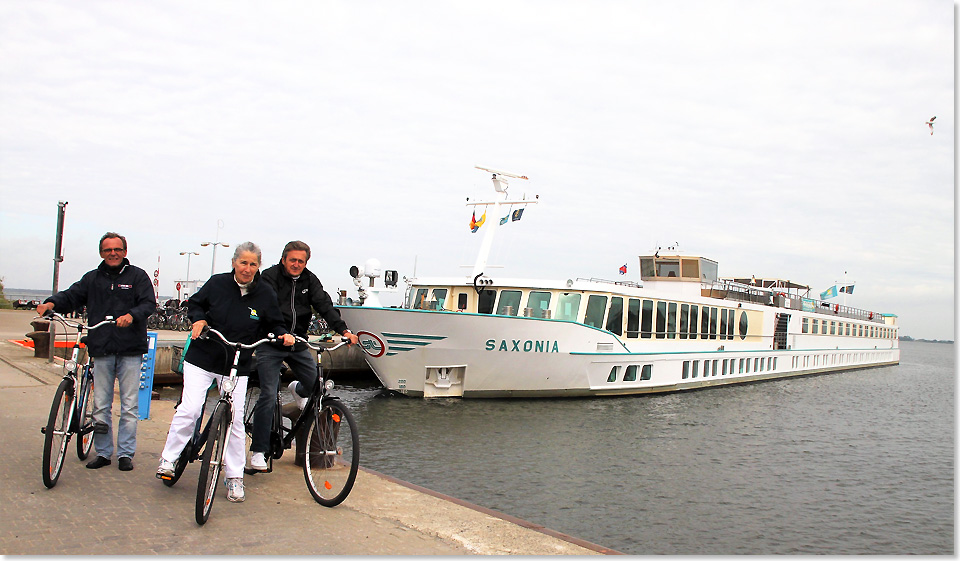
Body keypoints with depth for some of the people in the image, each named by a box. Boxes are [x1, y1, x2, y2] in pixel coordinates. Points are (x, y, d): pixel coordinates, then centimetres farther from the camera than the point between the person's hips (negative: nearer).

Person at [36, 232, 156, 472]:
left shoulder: (137, 276, 5)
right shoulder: (92, 278, 15)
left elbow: (149, 303, -5)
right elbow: (71, 296, 7)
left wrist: (132, 315, -24)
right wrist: (52, 303, -14)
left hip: (130, 350, -3)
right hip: (101, 350, 3)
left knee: (129, 405, 1)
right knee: (100, 405, 6)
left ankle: (126, 453, 11)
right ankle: (103, 452, 18)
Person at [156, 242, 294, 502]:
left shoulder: (265, 293, -3)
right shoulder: (217, 283, -4)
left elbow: (273, 325, 7)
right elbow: (195, 303, 11)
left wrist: (283, 334, -14)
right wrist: (198, 319, -9)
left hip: (237, 366, 1)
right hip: (202, 358, 0)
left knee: (235, 420, 1)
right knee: (189, 409, -10)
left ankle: (234, 478, 14)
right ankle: (168, 459, 12)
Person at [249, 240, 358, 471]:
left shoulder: (309, 280, 5)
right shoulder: (270, 277, -8)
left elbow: (324, 305, -7)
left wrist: (343, 330, -23)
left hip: (298, 344, 4)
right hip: (270, 344, -4)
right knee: (269, 396, -10)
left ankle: (297, 391, 36)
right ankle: (258, 450, 2)